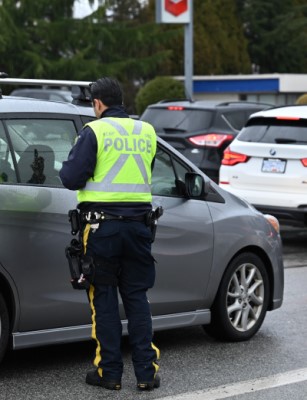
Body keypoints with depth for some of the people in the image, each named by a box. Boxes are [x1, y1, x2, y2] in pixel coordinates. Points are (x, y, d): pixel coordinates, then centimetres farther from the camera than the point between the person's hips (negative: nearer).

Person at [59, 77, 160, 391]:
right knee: (136, 297, 10)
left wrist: (68, 166, 9)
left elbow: (71, 178, -11)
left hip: (102, 226, -4)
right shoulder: (146, 132, 9)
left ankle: (109, 372, 7)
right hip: (137, 223, 4)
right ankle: (146, 372, 8)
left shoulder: (94, 132, -8)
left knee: (104, 299, 5)